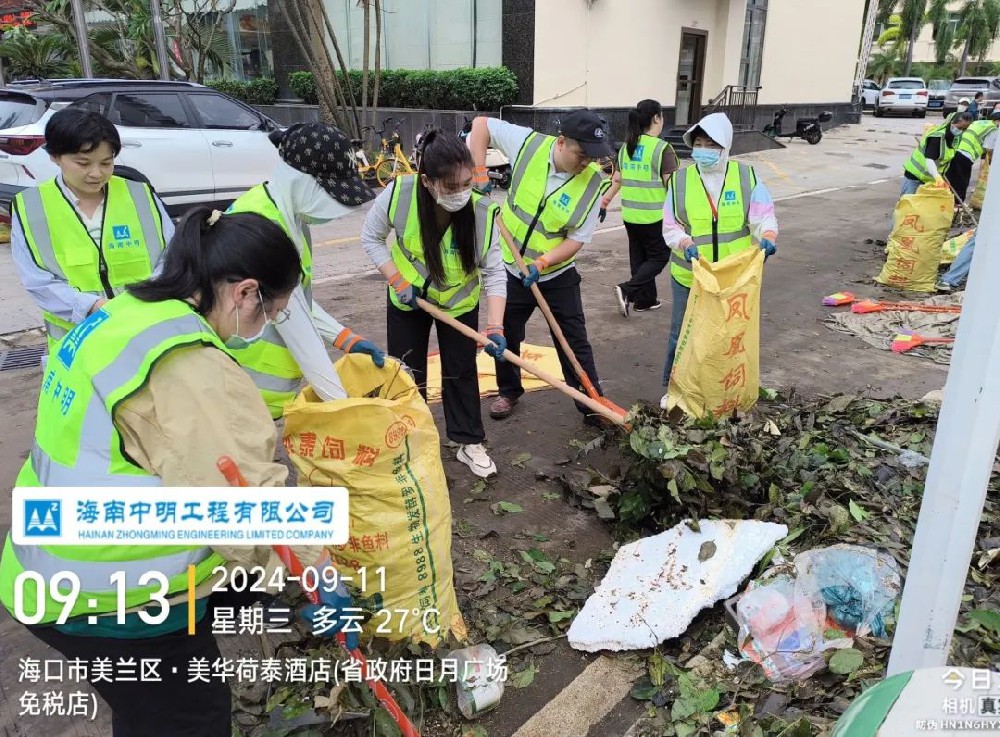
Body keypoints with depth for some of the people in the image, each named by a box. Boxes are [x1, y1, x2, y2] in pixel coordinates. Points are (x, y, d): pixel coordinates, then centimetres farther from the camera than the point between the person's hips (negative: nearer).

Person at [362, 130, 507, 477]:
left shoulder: (482, 212, -30)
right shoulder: (399, 193, -30)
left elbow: (494, 273, -22)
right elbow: (371, 237, -12)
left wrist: (495, 327, -32)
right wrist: (397, 282, -20)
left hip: (459, 301, 0)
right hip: (407, 298, 1)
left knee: (461, 371, 9)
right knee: (406, 372, 11)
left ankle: (470, 443, 25)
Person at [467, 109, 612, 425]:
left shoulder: (593, 183, -17)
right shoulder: (528, 143, -16)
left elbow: (577, 238, -13)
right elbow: (481, 124, -5)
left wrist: (542, 262, -28)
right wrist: (479, 174, -16)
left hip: (557, 274, -1)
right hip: (511, 267, 2)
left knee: (575, 341, 3)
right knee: (505, 336, 15)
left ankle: (592, 405, 16)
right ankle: (509, 391, 37)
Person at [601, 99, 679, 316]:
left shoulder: (626, 147, 5)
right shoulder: (662, 148, -14)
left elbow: (617, 179, 12)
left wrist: (606, 199, 26)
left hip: (630, 214, 7)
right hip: (655, 216, -6)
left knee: (639, 256, 16)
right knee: (659, 257, 6)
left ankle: (645, 299, 23)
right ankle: (628, 290, -8)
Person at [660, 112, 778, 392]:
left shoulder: (747, 176, -3)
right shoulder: (679, 180, -4)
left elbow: (762, 216, -5)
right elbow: (671, 227, -4)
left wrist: (767, 237, -27)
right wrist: (687, 244, -24)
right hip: (690, 275, 0)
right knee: (682, 334, 10)